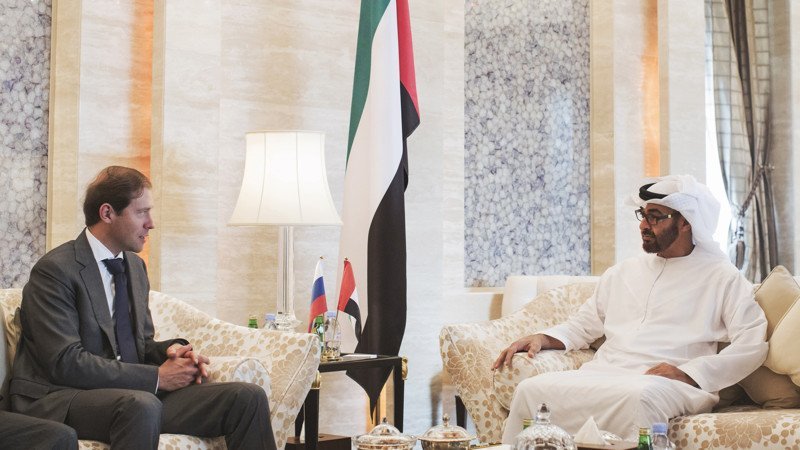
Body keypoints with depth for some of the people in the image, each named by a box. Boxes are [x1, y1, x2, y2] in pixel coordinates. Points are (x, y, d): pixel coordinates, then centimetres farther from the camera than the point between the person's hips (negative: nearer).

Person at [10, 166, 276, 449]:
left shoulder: (134, 265, 16)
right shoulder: (54, 270, -10)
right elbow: (66, 362, -18)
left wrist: (171, 350, -2)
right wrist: (156, 377, -17)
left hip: (132, 396, 7)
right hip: (58, 400, -7)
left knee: (247, 397, -12)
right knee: (142, 405, -42)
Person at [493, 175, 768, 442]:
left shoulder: (722, 277, 8)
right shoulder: (623, 273, 25)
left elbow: (752, 343, -3)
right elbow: (583, 325, 29)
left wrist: (686, 373, -15)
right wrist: (542, 338, 8)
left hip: (668, 384, -4)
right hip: (602, 375, 5)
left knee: (638, 396, -42)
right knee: (531, 390, -24)